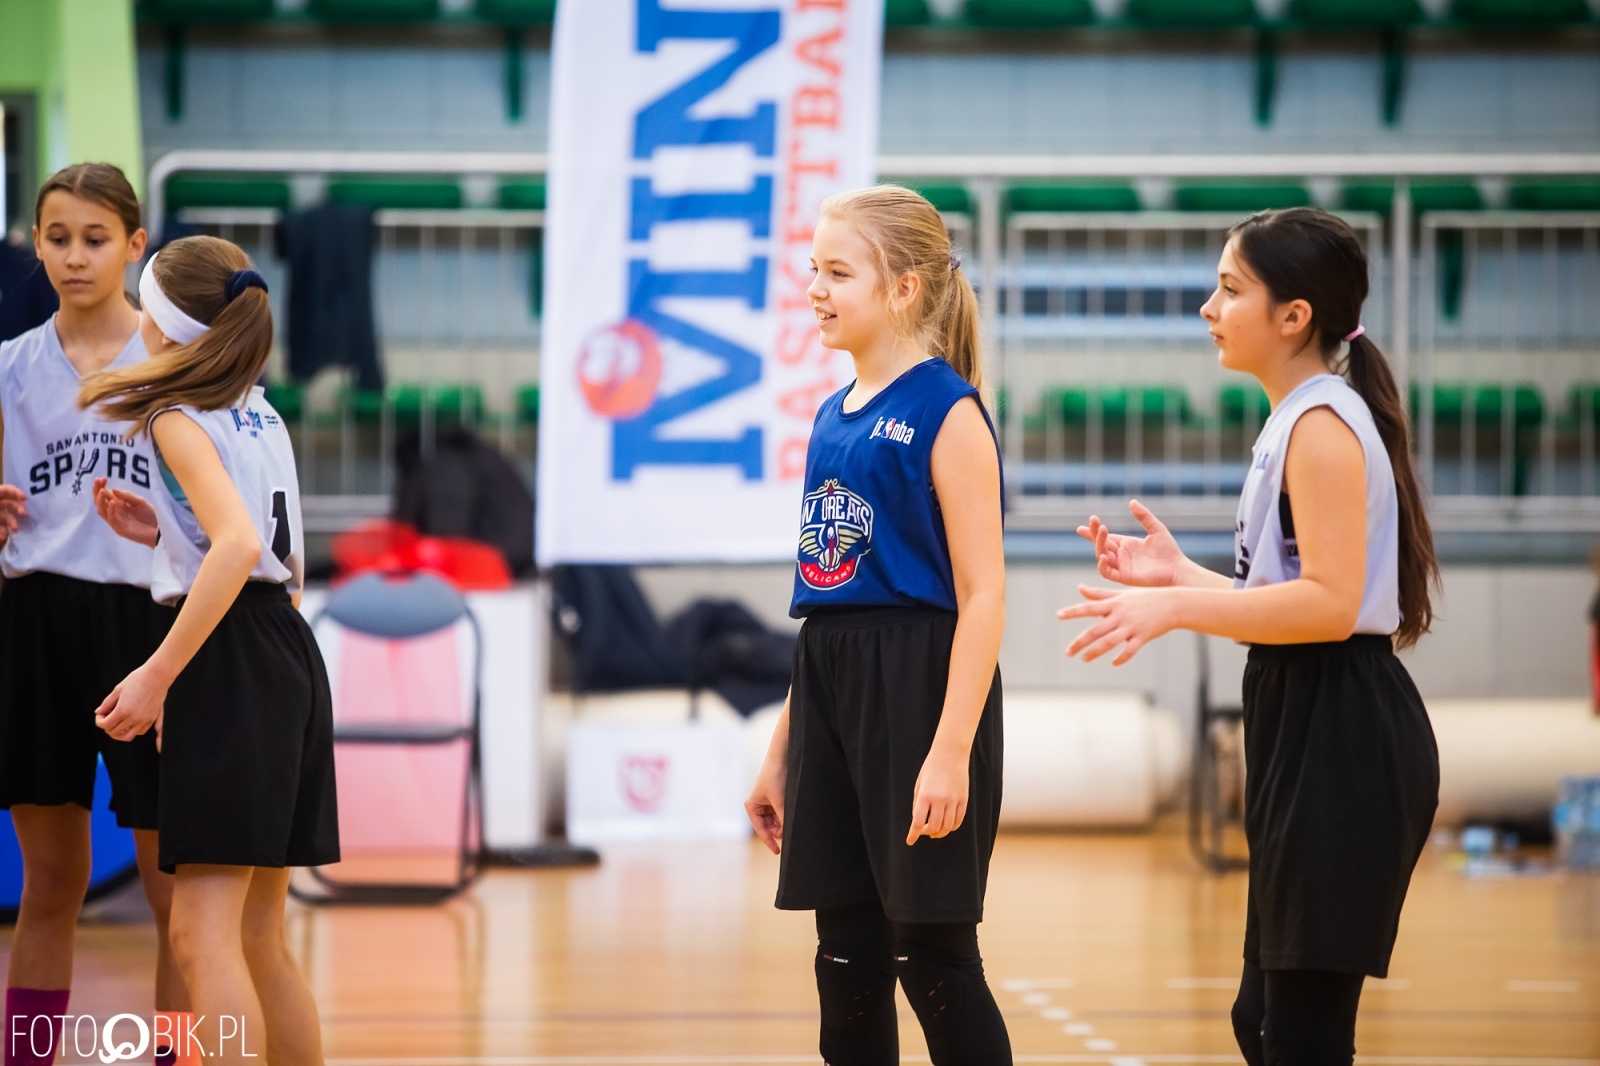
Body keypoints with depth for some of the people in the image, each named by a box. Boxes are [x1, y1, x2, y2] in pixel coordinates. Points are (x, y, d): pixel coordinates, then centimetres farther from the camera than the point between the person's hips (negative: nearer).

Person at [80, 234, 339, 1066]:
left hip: (232, 660, -9)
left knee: (201, 933, -12)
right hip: (288, 654, 9)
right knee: (256, 938, 14)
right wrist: (165, 531, 18)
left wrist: (159, 675, -24)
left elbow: (240, 545, -24)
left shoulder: (180, 420, -8)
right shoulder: (258, 414, 17)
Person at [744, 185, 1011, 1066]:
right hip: (830, 693, 8)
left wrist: (952, 752, -22)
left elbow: (982, 596, -15)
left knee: (933, 956, -3)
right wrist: (781, 752, 17)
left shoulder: (946, 411, -10)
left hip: (918, 688, -8)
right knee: (847, 957, 10)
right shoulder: (833, 416, 13)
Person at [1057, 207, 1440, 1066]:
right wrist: (1182, 577, 14)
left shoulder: (1322, 424, -14)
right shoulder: (1298, 422, 18)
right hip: (1307, 733, 11)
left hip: (1341, 739, -11)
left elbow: (1331, 603, -23)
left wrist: (1177, 609, -26)